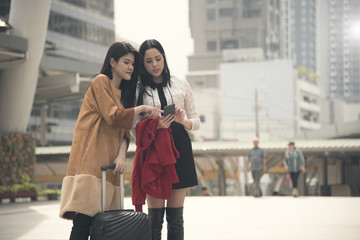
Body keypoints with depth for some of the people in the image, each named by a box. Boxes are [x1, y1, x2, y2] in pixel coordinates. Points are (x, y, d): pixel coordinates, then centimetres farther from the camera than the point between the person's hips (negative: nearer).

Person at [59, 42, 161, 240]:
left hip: (108, 164, 8)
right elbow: (113, 116, -10)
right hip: (91, 161, -8)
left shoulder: (122, 92, 25)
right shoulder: (101, 82, 2)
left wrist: (121, 155, -4)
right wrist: (143, 109, -2)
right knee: (83, 222, -17)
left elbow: (124, 129, 13)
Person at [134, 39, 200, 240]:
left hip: (179, 149, 1)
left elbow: (196, 122, 12)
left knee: (176, 216, 1)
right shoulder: (138, 89, 9)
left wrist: (183, 120, -11)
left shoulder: (181, 85, 11)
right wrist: (154, 125, -15)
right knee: (155, 216, -5)